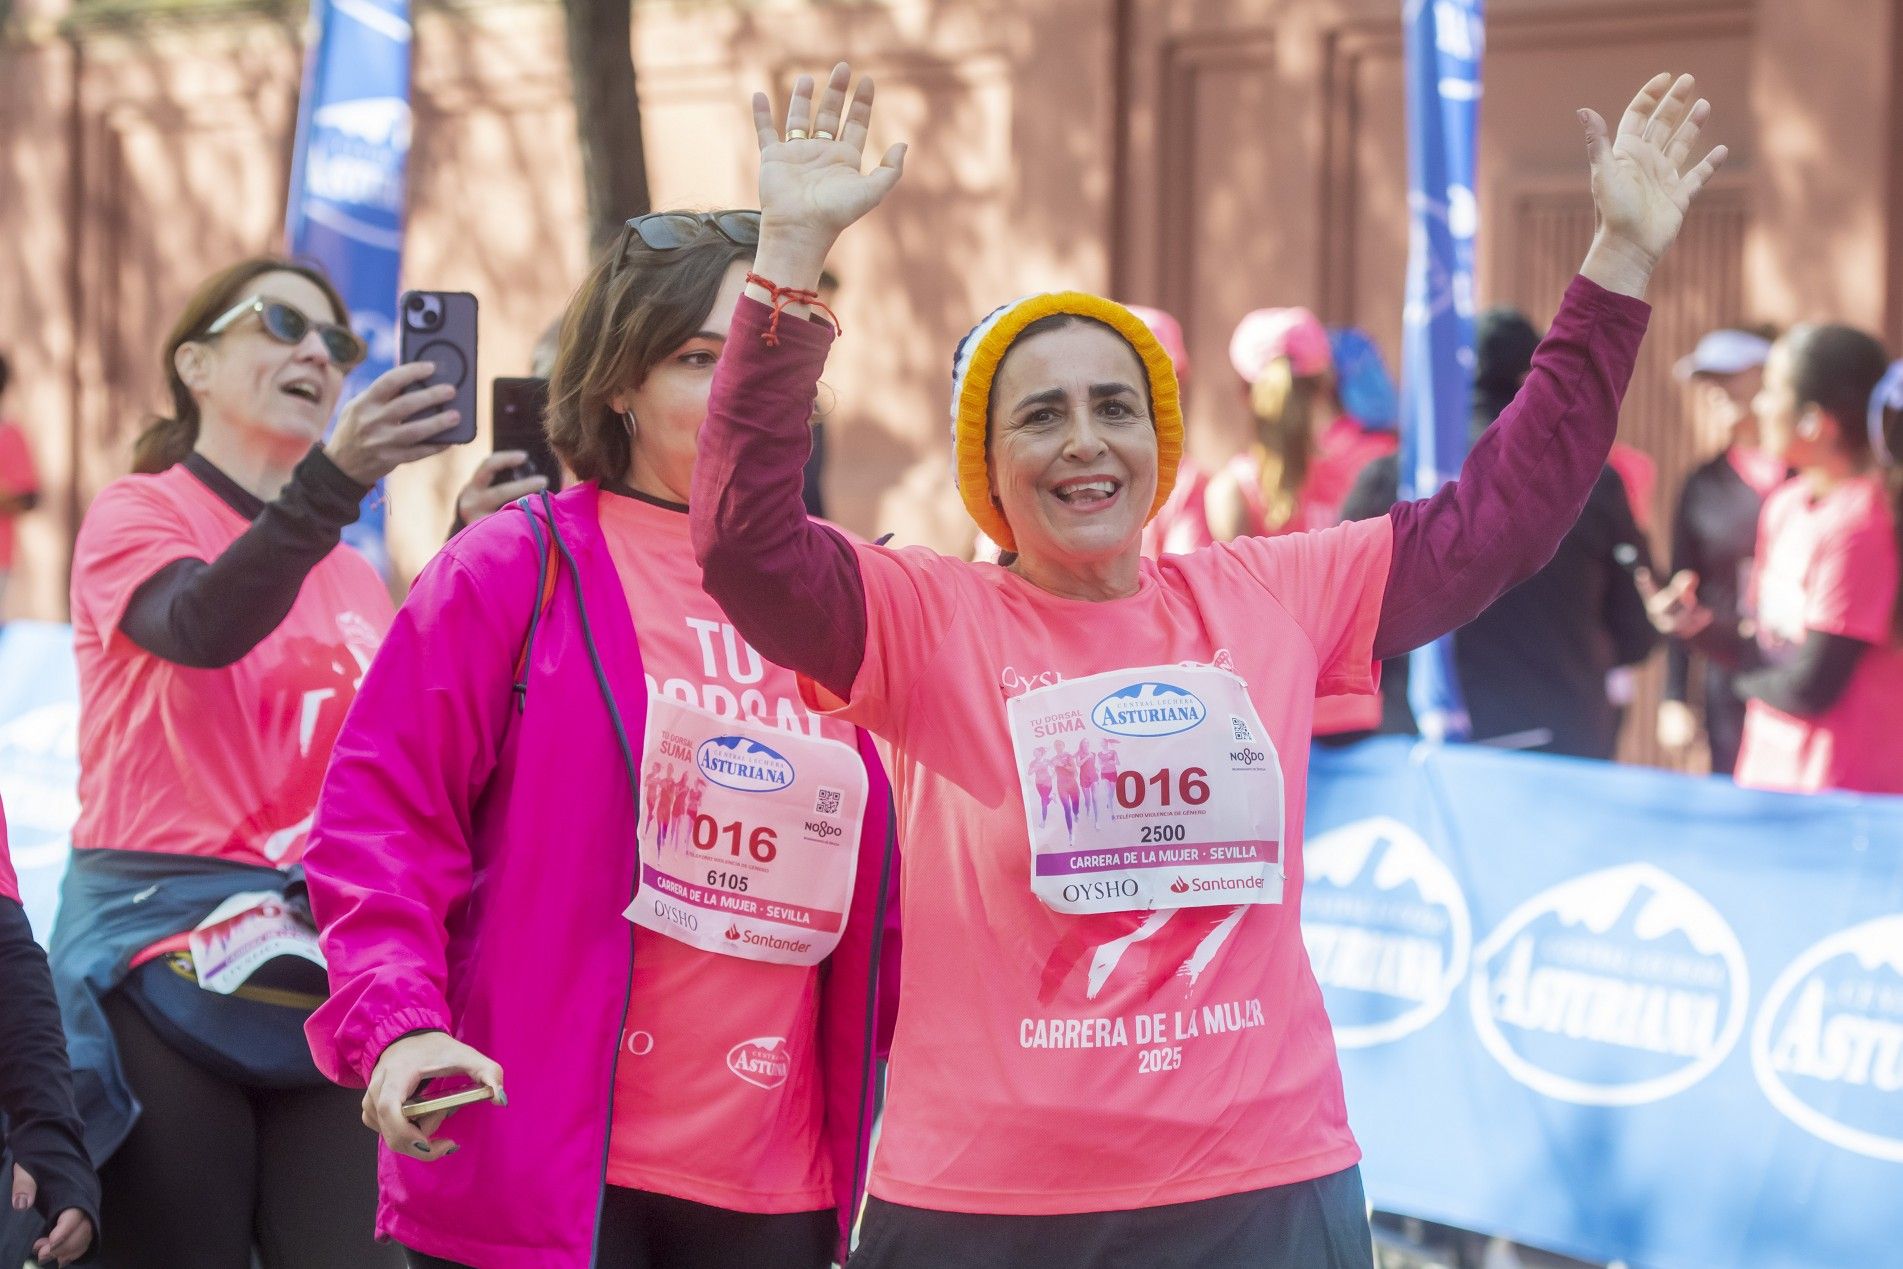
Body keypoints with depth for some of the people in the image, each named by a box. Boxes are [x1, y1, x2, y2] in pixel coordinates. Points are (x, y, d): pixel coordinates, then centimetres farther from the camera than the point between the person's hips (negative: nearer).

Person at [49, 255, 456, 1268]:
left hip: (327, 975, 4)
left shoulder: (354, 578, 16)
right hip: (162, 961, -4)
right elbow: (202, 625, -21)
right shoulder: (135, 514, 2)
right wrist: (333, 478, -36)